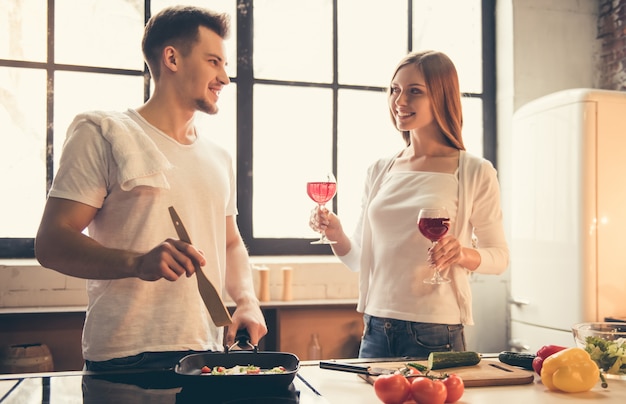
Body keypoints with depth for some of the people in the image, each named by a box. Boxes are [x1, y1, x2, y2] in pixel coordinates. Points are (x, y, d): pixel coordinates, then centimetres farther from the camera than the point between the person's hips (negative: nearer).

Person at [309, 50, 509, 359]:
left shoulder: (474, 172, -4)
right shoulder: (379, 171, 7)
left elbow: (499, 256, 1)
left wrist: (464, 255, -18)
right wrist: (337, 236, -7)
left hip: (435, 334, -4)